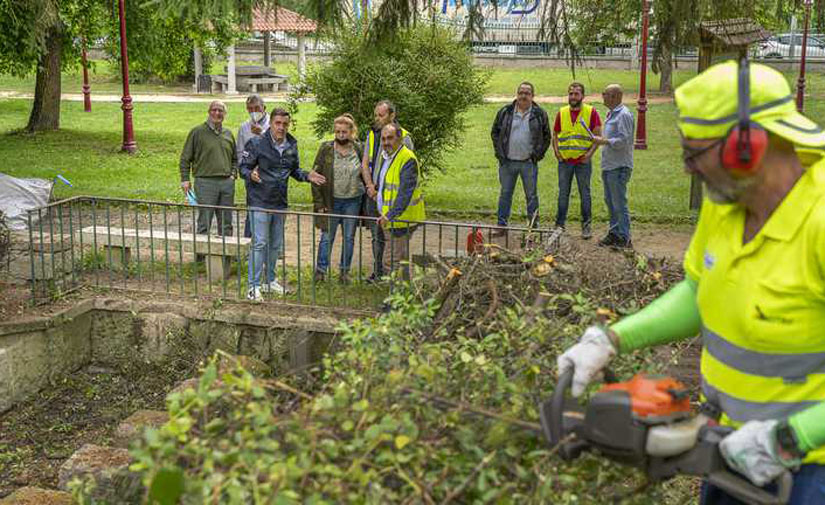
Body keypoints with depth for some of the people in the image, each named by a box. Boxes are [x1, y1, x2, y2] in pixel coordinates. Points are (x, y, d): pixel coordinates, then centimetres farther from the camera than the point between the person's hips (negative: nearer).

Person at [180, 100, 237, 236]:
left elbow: (234, 158, 25)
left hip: (227, 183, 5)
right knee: (204, 223, -4)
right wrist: (185, 179, -6)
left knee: (226, 224, 10)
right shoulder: (197, 132, 0)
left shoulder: (228, 133, 14)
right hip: (205, 182, -5)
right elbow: (185, 158, 1)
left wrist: (233, 174, 9)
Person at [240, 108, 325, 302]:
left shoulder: (291, 146, 8)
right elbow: (243, 167, -6)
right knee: (259, 243, -7)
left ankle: (269, 280, 28)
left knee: (276, 244, 14)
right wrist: (251, 174, -28)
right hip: (260, 202, -6)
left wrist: (307, 176, 2)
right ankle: (254, 286, -2)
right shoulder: (257, 144, -10)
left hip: (280, 203, 6)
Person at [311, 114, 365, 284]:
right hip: (331, 200, -2)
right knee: (327, 237, 3)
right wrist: (319, 203, -10)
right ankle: (321, 270, 16)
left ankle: (345, 270, 23)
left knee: (349, 237, 11)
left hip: (353, 201, 2)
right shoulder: (326, 149, -7)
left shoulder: (358, 149, 0)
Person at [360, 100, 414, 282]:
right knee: (377, 236, 12)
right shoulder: (372, 134, 10)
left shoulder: (404, 137, -6)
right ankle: (378, 271, 21)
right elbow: (365, 164, 12)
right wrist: (371, 187, -2)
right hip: (374, 193, 5)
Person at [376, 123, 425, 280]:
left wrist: (390, 215, -32)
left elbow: (405, 193, -27)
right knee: (401, 260, 20)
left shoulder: (408, 159, -19)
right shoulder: (386, 156, 13)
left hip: (402, 219, -10)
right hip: (393, 218, 10)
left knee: (391, 262, -11)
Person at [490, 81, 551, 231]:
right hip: (507, 162, 1)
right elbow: (495, 132, 11)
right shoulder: (505, 112, 4)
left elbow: (546, 137, 9)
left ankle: (533, 226, 13)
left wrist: (538, 154, -1)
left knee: (531, 195, 5)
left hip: (529, 163, -1)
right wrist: (499, 152, 3)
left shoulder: (540, 114, 2)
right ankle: (501, 225, 16)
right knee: (505, 194, 8)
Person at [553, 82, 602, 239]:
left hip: (583, 161, -2)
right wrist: (556, 151, 0)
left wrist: (590, 153, -13)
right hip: (565, 160, 3)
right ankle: (559, 225, 13)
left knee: (585, 194, 3)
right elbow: (555, 135, 15)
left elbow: (598, 135, -2)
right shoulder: (561, 113, 9)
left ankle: (586, 227, 10)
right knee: (563, 193, 6)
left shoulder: (591, 112, -1)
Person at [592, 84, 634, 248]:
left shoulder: (624, 115, -14)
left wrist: (604, 141, -15)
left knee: (619, 203, -7)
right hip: (609, 166, 10)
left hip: (619, 167, -10)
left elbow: (624, 141, -20)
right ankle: (614, 234, 24)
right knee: (610, 201, 15)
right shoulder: (611, 114, 18)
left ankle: (624, 238, -3)